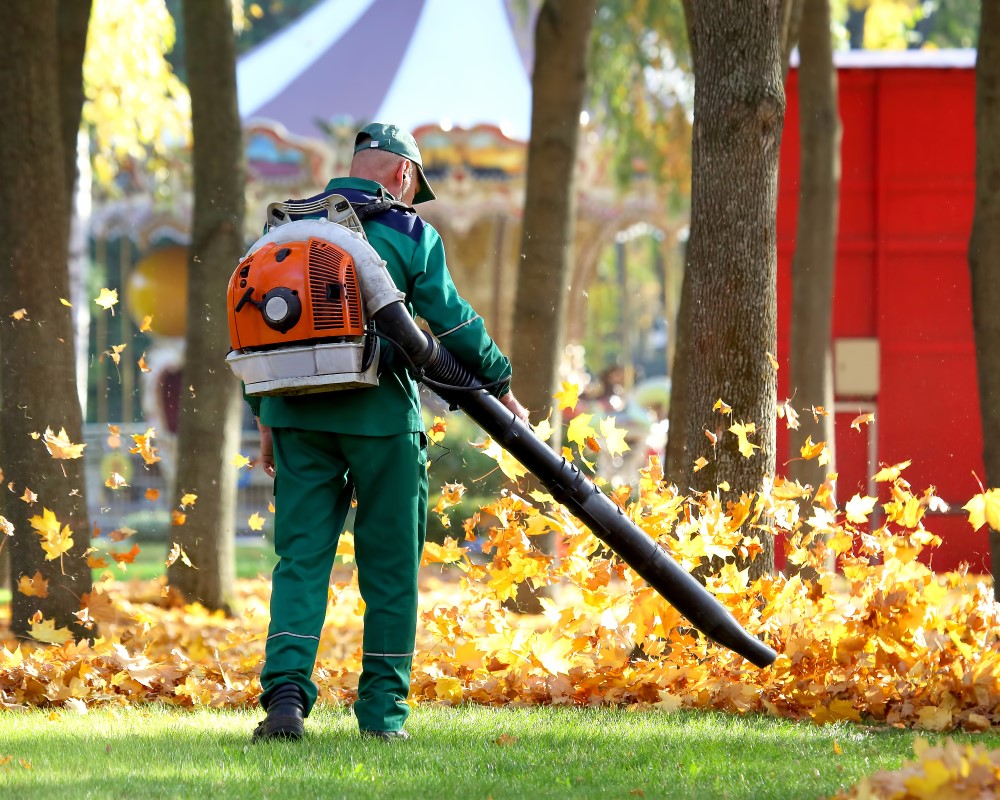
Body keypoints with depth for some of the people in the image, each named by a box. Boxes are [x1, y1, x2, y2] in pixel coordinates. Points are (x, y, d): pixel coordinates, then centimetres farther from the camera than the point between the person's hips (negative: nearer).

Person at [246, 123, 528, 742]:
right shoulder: (408, 232, 0)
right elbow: (452, 320, -1)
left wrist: (266, 418, 19)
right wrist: (500, 385, 13)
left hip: (298, 412, 3)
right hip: (379, 414, -3)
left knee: (301, 557, 2)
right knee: (389, 566, 6)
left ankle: (286, 693, -16)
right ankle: (382, 709, 8)